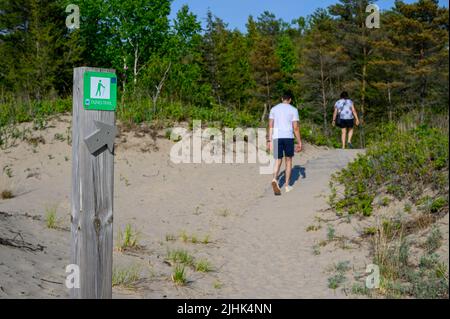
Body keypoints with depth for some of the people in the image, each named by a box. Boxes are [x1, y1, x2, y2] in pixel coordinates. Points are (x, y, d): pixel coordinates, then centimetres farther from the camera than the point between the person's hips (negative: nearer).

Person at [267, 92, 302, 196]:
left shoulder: (274, 109, 9)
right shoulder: (293, 110, 0)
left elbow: (270, 126, 6)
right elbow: (296, 128, -4)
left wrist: (269, 140, 9)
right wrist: (299, 142, 1)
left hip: (277, 137, 2)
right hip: (288, 137, -2)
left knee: (278, 161, 5)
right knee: (288, 160, 13)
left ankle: (275, 179, -24)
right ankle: (287, 185, 16)